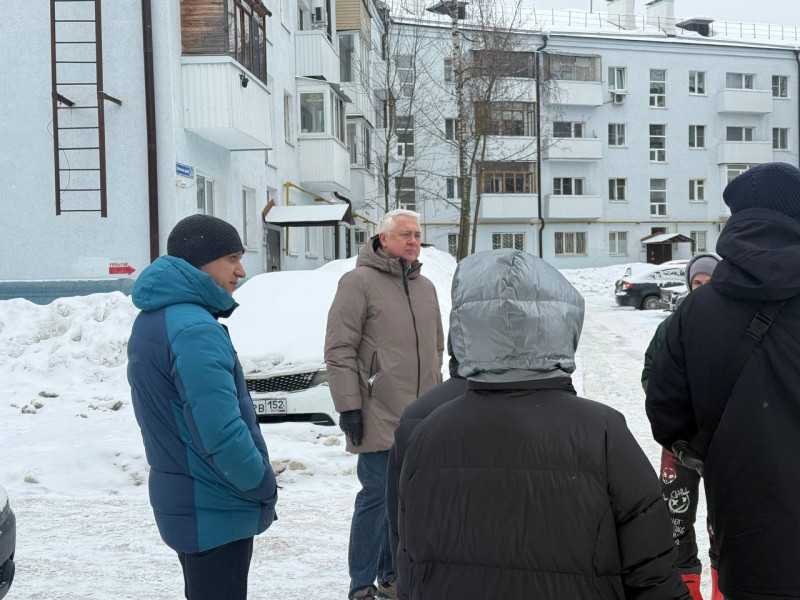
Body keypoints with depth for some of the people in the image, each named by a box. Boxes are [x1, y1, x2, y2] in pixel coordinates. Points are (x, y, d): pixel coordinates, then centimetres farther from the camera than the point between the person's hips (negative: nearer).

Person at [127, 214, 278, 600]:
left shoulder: (152, 320, 10)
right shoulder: (194, 330, -23)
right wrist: (264, 487, -11)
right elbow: (221, 434, -27)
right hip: (215, 512, -10)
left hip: (178, 501, 10)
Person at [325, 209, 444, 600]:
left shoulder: (425, 288, 15)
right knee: (376, 497, -4)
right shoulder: (360, 282, -8)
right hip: (379, 417, -7)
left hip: (420, 418, 7)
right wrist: (348, 406, -15)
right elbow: (339, 350, -11)